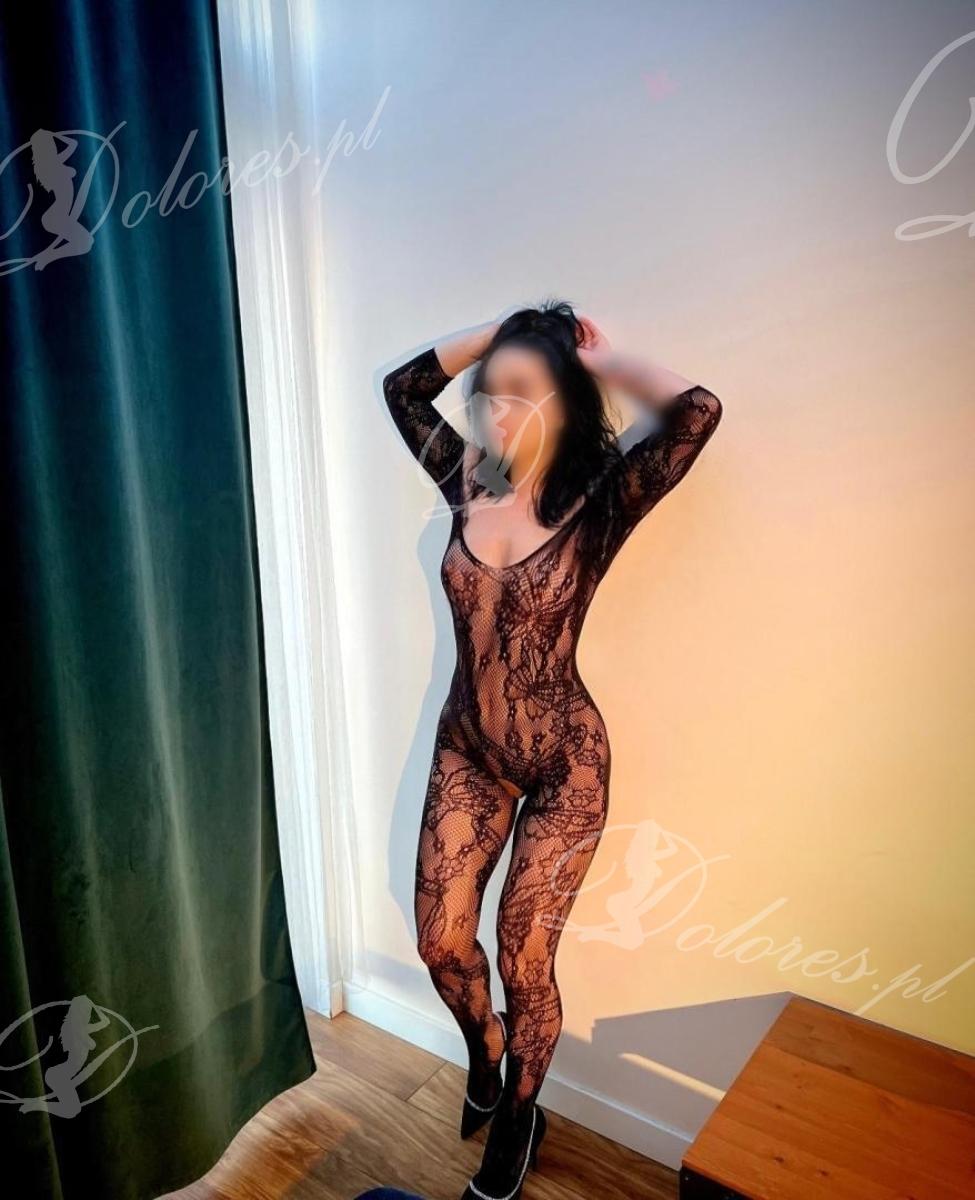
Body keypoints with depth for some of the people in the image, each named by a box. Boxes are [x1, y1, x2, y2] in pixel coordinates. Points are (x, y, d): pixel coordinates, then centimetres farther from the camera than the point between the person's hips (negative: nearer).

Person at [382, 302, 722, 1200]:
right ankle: (484, 1054, 47)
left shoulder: (598, 505, -15)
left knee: (524, 959, 9)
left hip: (563, 762, -4)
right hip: (466, 749, 5)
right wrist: (498, 333, 1)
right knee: (441, 941, 12)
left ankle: (516, 1119, 40)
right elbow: (402, 386, 7)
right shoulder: (467, 482, -2)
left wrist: (601, 359, -14)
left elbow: (696, 412, -30)